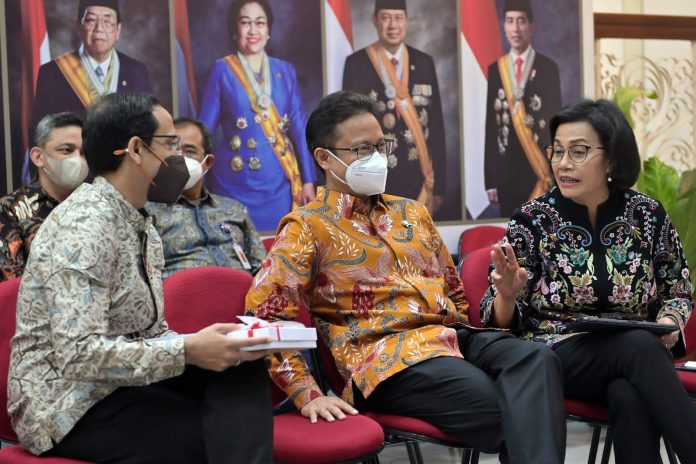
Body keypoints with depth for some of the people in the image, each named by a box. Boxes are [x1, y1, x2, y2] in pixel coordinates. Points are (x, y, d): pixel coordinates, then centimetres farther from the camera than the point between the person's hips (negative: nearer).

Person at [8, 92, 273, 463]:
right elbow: (77, 354, -28)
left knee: (241, 370, -14)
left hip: (120, 386, 8)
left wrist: (200, 345, -8)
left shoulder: (141, 227, 10)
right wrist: (187, 352, -29)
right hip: (69, 406, -8)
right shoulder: (84, 226, -19)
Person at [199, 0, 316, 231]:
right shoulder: (222, 70, -1)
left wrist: (308, 180, 1)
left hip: (279, 182, 3)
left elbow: (299, 127, 6)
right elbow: (205, 128, 0)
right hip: (235, 183, -2)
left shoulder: (285, 71, 7)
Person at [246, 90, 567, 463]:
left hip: (453, 337, 6)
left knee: (536, 360, -29)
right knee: (502, 410, -34)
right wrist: (308, 395, -14)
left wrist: (468, 340, 14)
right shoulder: (307, 227, 5)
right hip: (387, 353, -6)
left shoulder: (412, 213, 25)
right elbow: (265, 314, -6)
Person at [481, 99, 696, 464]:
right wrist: (507, 294, -23)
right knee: (640, 346, -33)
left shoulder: (648, 215, 3)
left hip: (634, 354, 2)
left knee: (630, 397, -36)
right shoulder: (532, 220, -3)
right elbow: (504, 323, 0)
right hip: (553, 357, -1)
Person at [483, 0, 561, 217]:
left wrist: (553, 173, -7)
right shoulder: (495, 69, 7)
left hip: (540, 169, -2)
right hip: (506, 170, 2)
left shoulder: (548, 67, 1)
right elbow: (490, 124, 6)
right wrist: (490, 179, 2)